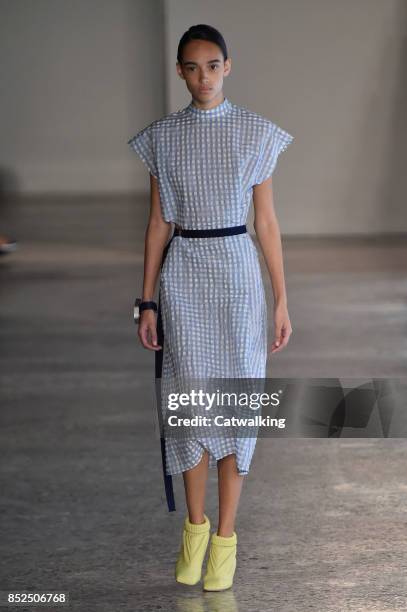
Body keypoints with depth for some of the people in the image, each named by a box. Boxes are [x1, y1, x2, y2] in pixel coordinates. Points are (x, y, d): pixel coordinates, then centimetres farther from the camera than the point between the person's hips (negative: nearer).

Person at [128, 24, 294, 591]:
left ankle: (225, 533, 13)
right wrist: (147, 301, 4)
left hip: (237, 271, -1)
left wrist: (282, 300, 0)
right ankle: (195, 523, 21)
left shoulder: (257, 133, -1)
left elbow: (267, 221, 1)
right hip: (182, 273, 1)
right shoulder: (161, 136, 3)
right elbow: (158, 222, 6)